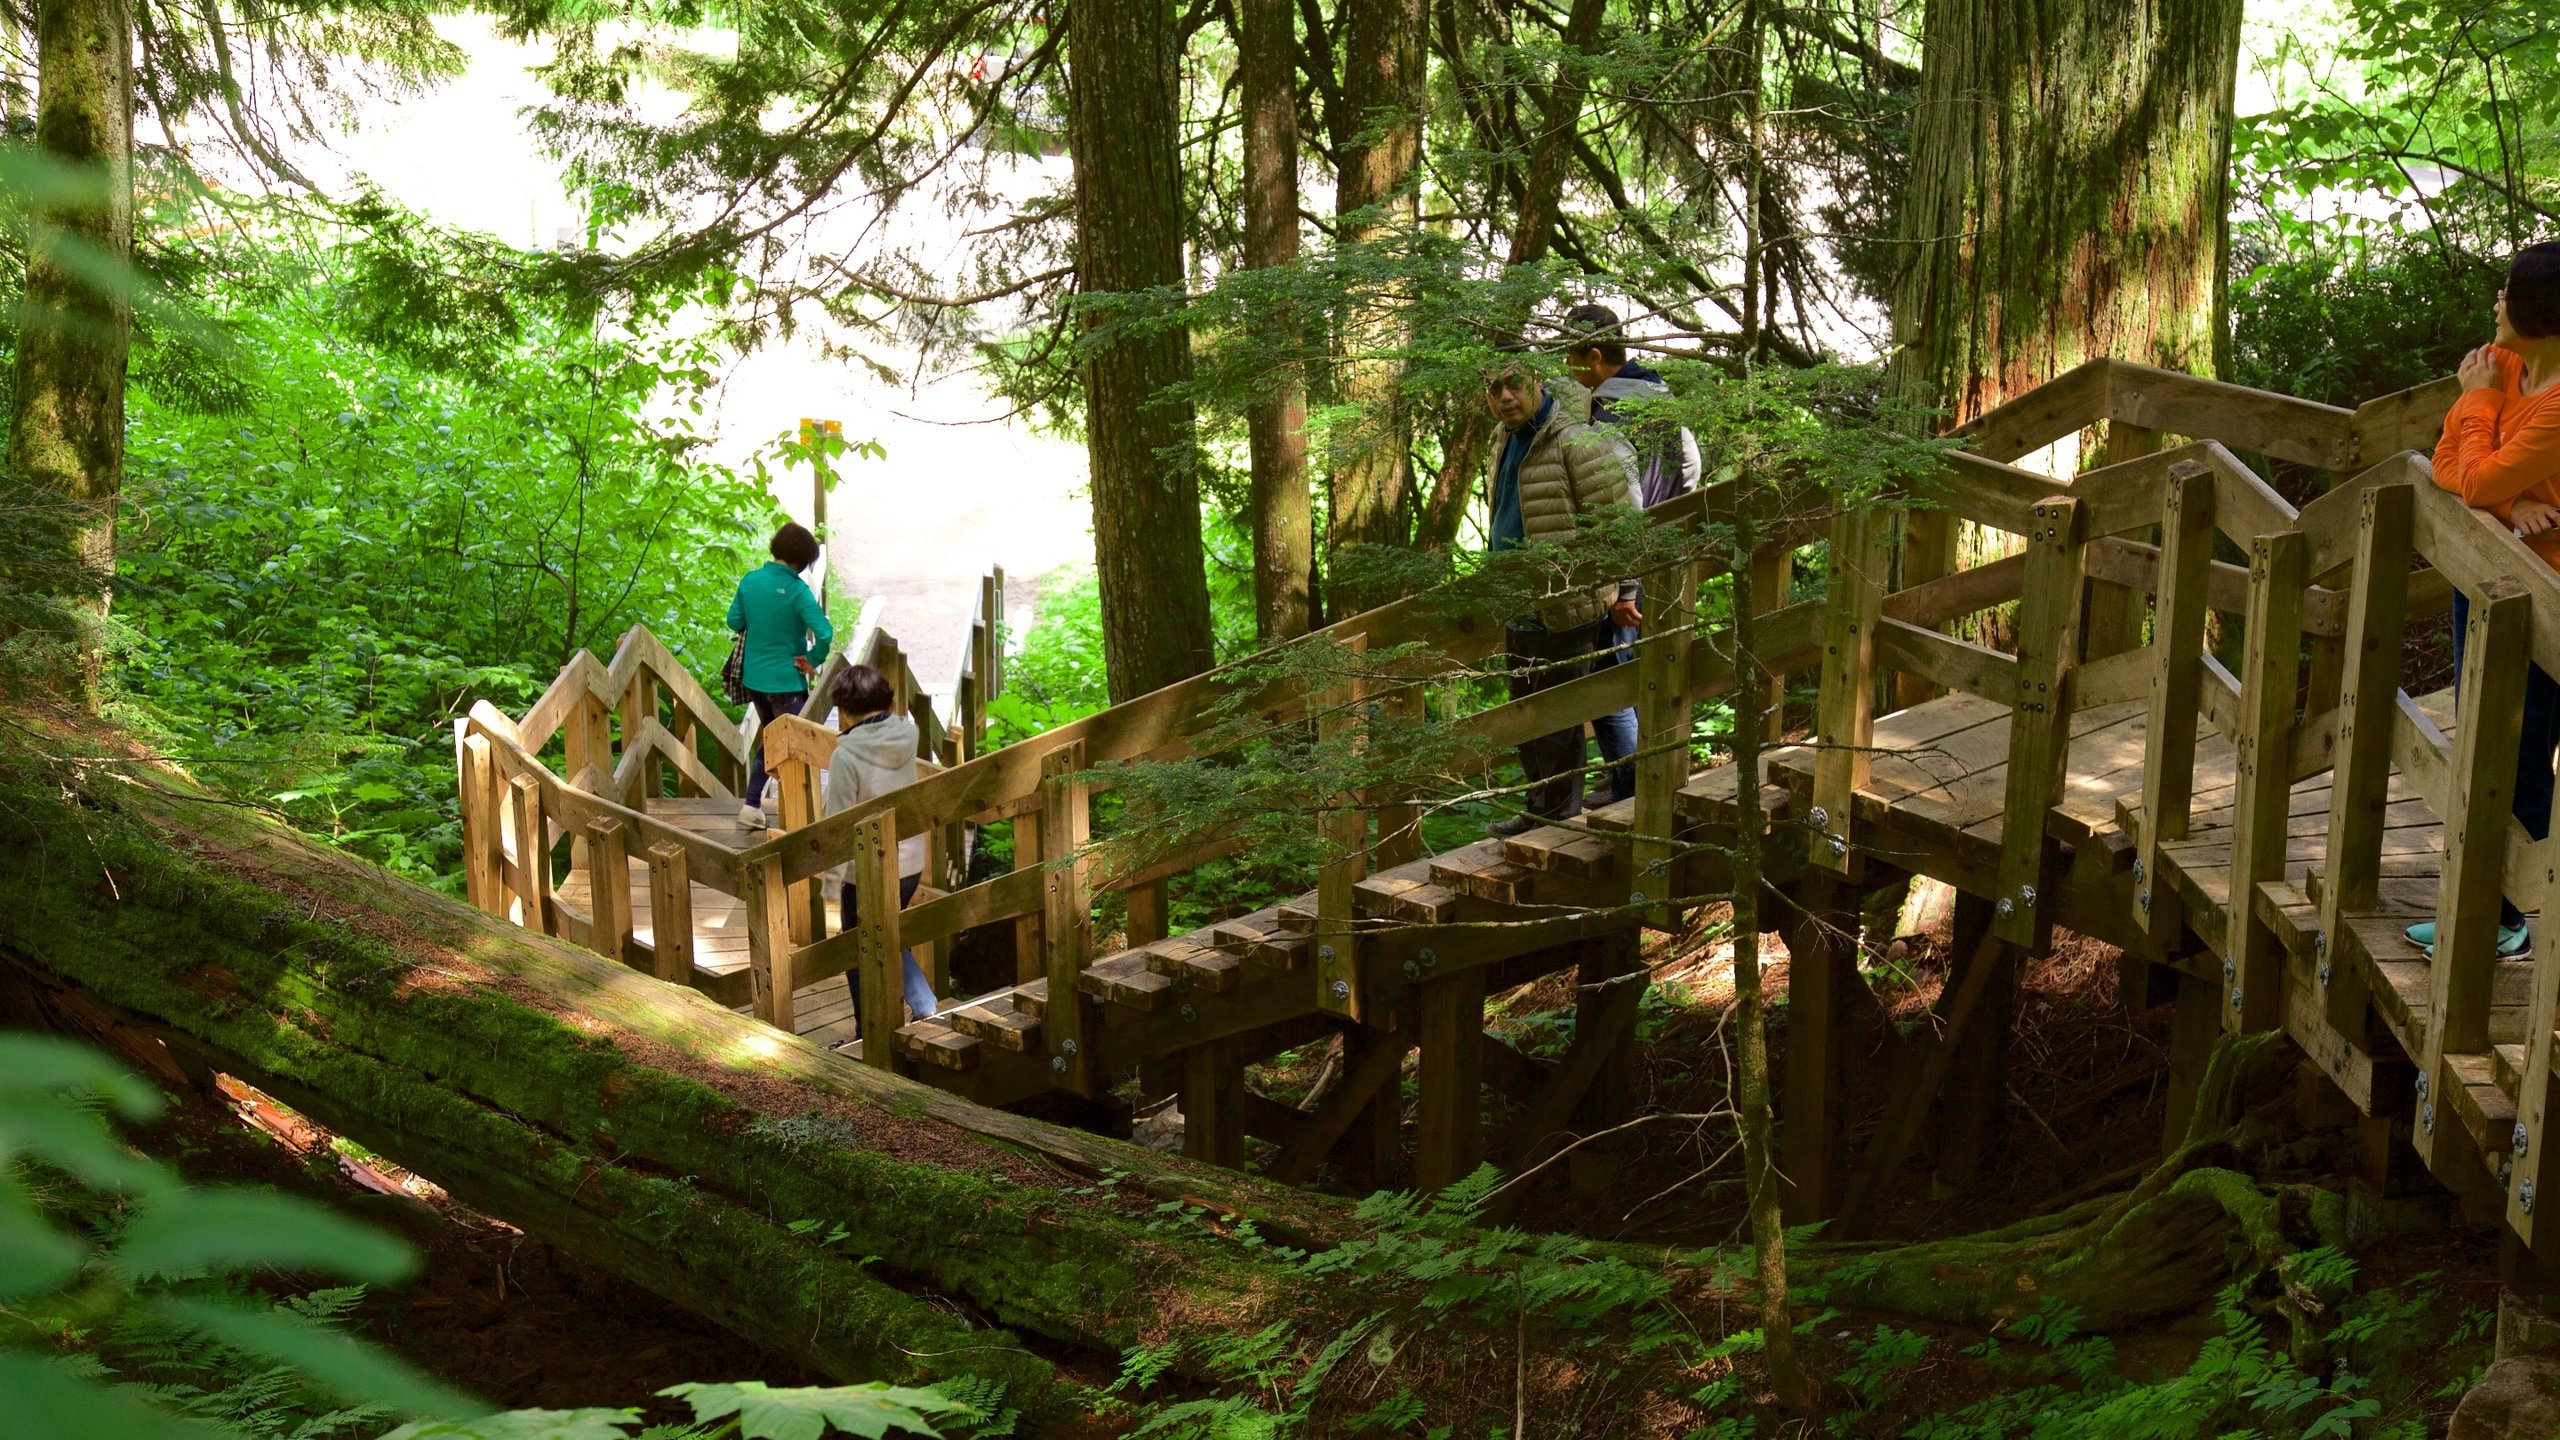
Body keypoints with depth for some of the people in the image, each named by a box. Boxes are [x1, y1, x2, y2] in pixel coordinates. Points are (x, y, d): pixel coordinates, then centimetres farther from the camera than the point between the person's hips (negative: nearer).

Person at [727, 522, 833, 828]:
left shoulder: (750, 580, -2)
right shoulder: (796, 589, -18)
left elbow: (734, 622, 6)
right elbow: (824, 632, -27)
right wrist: (813, 661, -12)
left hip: (754, 676, 6)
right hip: (786, 680, -6)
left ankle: (752, 805, 22)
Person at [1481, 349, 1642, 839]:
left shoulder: (1575, 442, -16)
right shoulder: (1510, 443, 13)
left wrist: (1621, 591, -17)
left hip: (1565, 609, -10)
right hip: (1521, 610, 10)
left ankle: (1556, 817, 7)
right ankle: (1539, 810, 30)